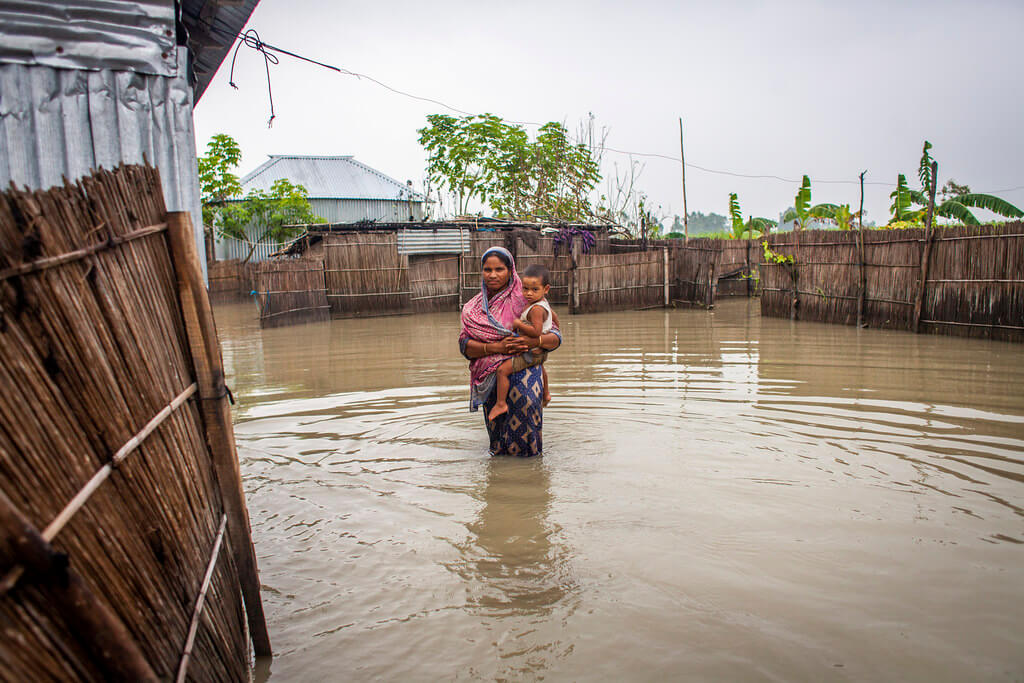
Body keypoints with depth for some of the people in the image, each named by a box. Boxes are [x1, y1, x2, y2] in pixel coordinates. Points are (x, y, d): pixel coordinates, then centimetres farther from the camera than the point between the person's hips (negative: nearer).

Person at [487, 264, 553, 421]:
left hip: (531, 353, -11)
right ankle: (546, 394, 63)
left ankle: (500, 404, -5)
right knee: (540, 366, 41)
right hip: (541, 352, 11)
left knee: (502, 370, -13)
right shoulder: (543, 302, 1)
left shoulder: (536, 309, -30)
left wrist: (518, 324, -27)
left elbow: (536, 331, -37)